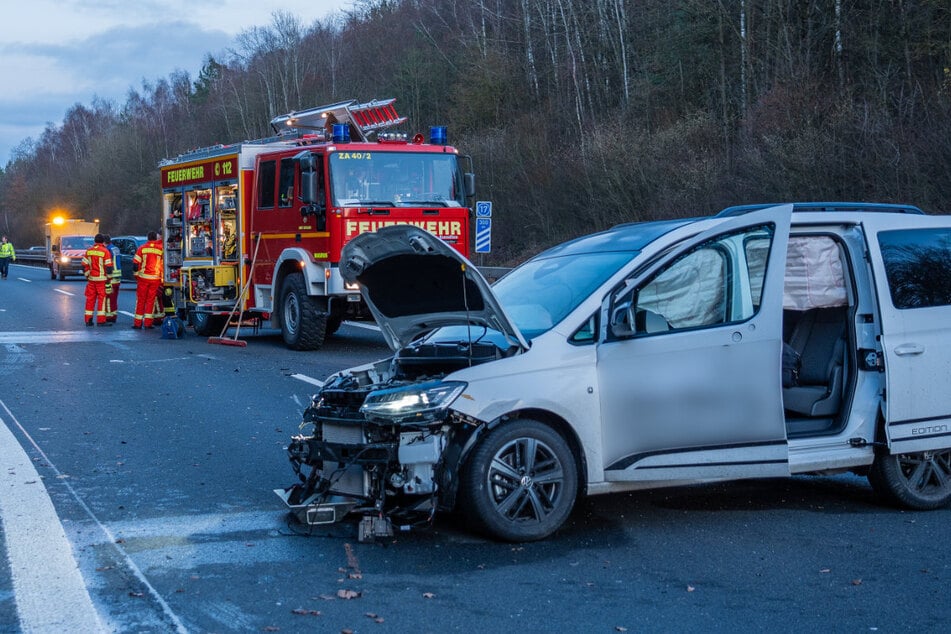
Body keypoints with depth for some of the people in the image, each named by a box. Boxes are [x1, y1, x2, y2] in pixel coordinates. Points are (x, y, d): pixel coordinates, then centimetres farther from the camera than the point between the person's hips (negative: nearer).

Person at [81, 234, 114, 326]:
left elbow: (84, 265, 8)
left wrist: (87, 275, 17)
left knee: (90, 299, 9)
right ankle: (101, 320, -4)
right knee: (102, 299, -1)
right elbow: (108, 266, -10)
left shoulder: (88, 251, 6)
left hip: (91, 278, 4)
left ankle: (88, 320, 11)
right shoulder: (105, 251, -8)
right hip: (102, 279, -4)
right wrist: (108, 277, 1)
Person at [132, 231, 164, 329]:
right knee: (151, 300, 7)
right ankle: (148, 322, 3)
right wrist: (162, 278, 7)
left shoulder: (142, 248, -1)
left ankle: (137, 322, 7)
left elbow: (135, 263, -3)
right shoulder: (161, 248, -1)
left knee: (140, 300, 7)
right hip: (155, 278, 0)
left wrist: (136, 274, 9)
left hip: (143, 277, 0)